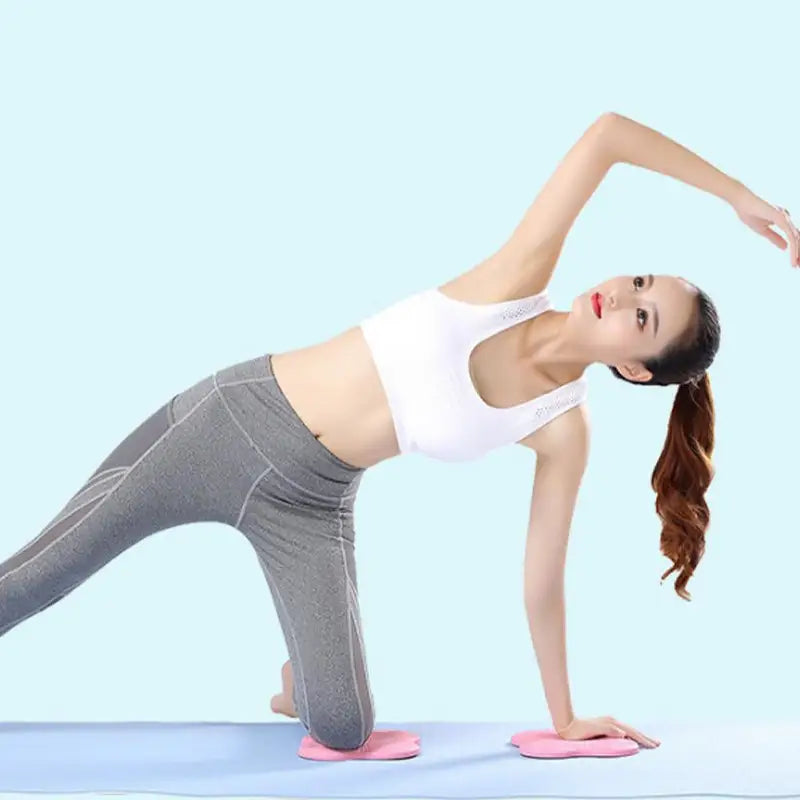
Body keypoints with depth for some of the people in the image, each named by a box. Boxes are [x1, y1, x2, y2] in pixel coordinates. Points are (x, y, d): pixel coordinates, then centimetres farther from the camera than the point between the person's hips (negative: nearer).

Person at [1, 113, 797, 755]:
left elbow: (543, 581, -1)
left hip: (306, 504, 1)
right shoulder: (518, 279, -15)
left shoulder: (564, 431, -10)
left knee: (343, 732, -11)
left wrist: (565, 718, 4)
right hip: (234, 415, -1)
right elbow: (606, 132, -19)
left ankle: (305, 674, 25)